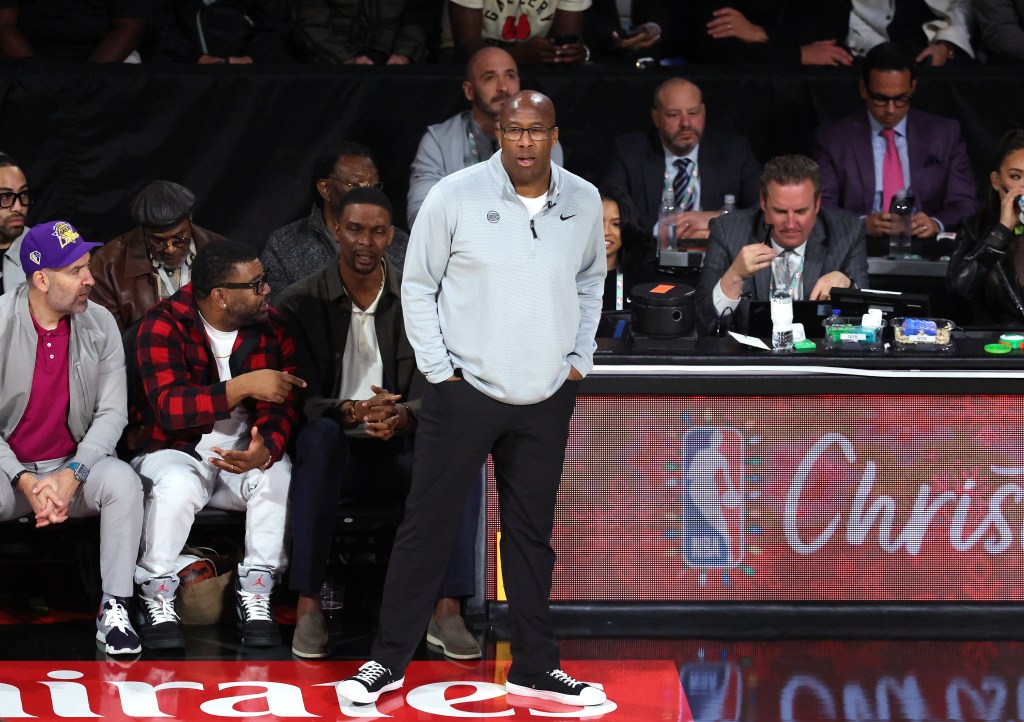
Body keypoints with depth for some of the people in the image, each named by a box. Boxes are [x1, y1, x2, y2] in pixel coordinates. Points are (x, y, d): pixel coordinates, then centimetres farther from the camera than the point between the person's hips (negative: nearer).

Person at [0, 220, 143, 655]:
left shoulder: (100, 325, -3)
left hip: (73, 467, 2)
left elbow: (112, 413, -4)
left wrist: (72, 474, -19)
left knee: (123, 482, -30)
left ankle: (115, 610, -20)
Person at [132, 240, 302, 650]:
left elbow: (280, 407, -8)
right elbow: (170, 407, -26)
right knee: (178, 485, -36)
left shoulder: (271, 328, -1)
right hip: (177, 452, -3)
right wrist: (244, 386, -35)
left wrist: (265, 450, -32)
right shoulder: (164, 325, -13)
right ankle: (156, 597, -13)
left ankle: (255, 597, -15)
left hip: (245, 453, 3)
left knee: (279, 474, -29)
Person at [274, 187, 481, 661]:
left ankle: (446, 611, -32)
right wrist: (351, 412, -30)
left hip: (398, 455, 2)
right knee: (320, 434, -37)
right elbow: (298, 400, -8)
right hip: (334, 457, -2)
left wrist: (402, 416, -26)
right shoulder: (299, 304, -1)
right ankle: (308, 607, -39)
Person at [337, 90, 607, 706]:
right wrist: (439, 371, -5)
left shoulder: (584, 202, 2)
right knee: (429, 525, 1)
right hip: (464, 394, -3)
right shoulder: (456, 197, -9)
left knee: (532, 534, 11)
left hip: (547, 400, 3)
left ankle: (536, 668, 20)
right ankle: (389, 661, 10)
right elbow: (418, 286, -1)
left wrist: (580, 359, 11)